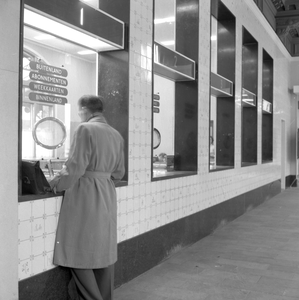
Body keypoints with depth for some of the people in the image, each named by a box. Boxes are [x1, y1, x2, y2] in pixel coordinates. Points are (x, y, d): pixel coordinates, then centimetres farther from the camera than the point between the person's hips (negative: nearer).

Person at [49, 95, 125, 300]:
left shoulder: (85, 129, -11)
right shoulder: (116, 134, 10)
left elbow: (75, 167, -16)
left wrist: (55, 184, -3)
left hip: (85, 195, -7)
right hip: (107, 196, 8)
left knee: (79, 253, 2)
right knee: (104, 252, 14)